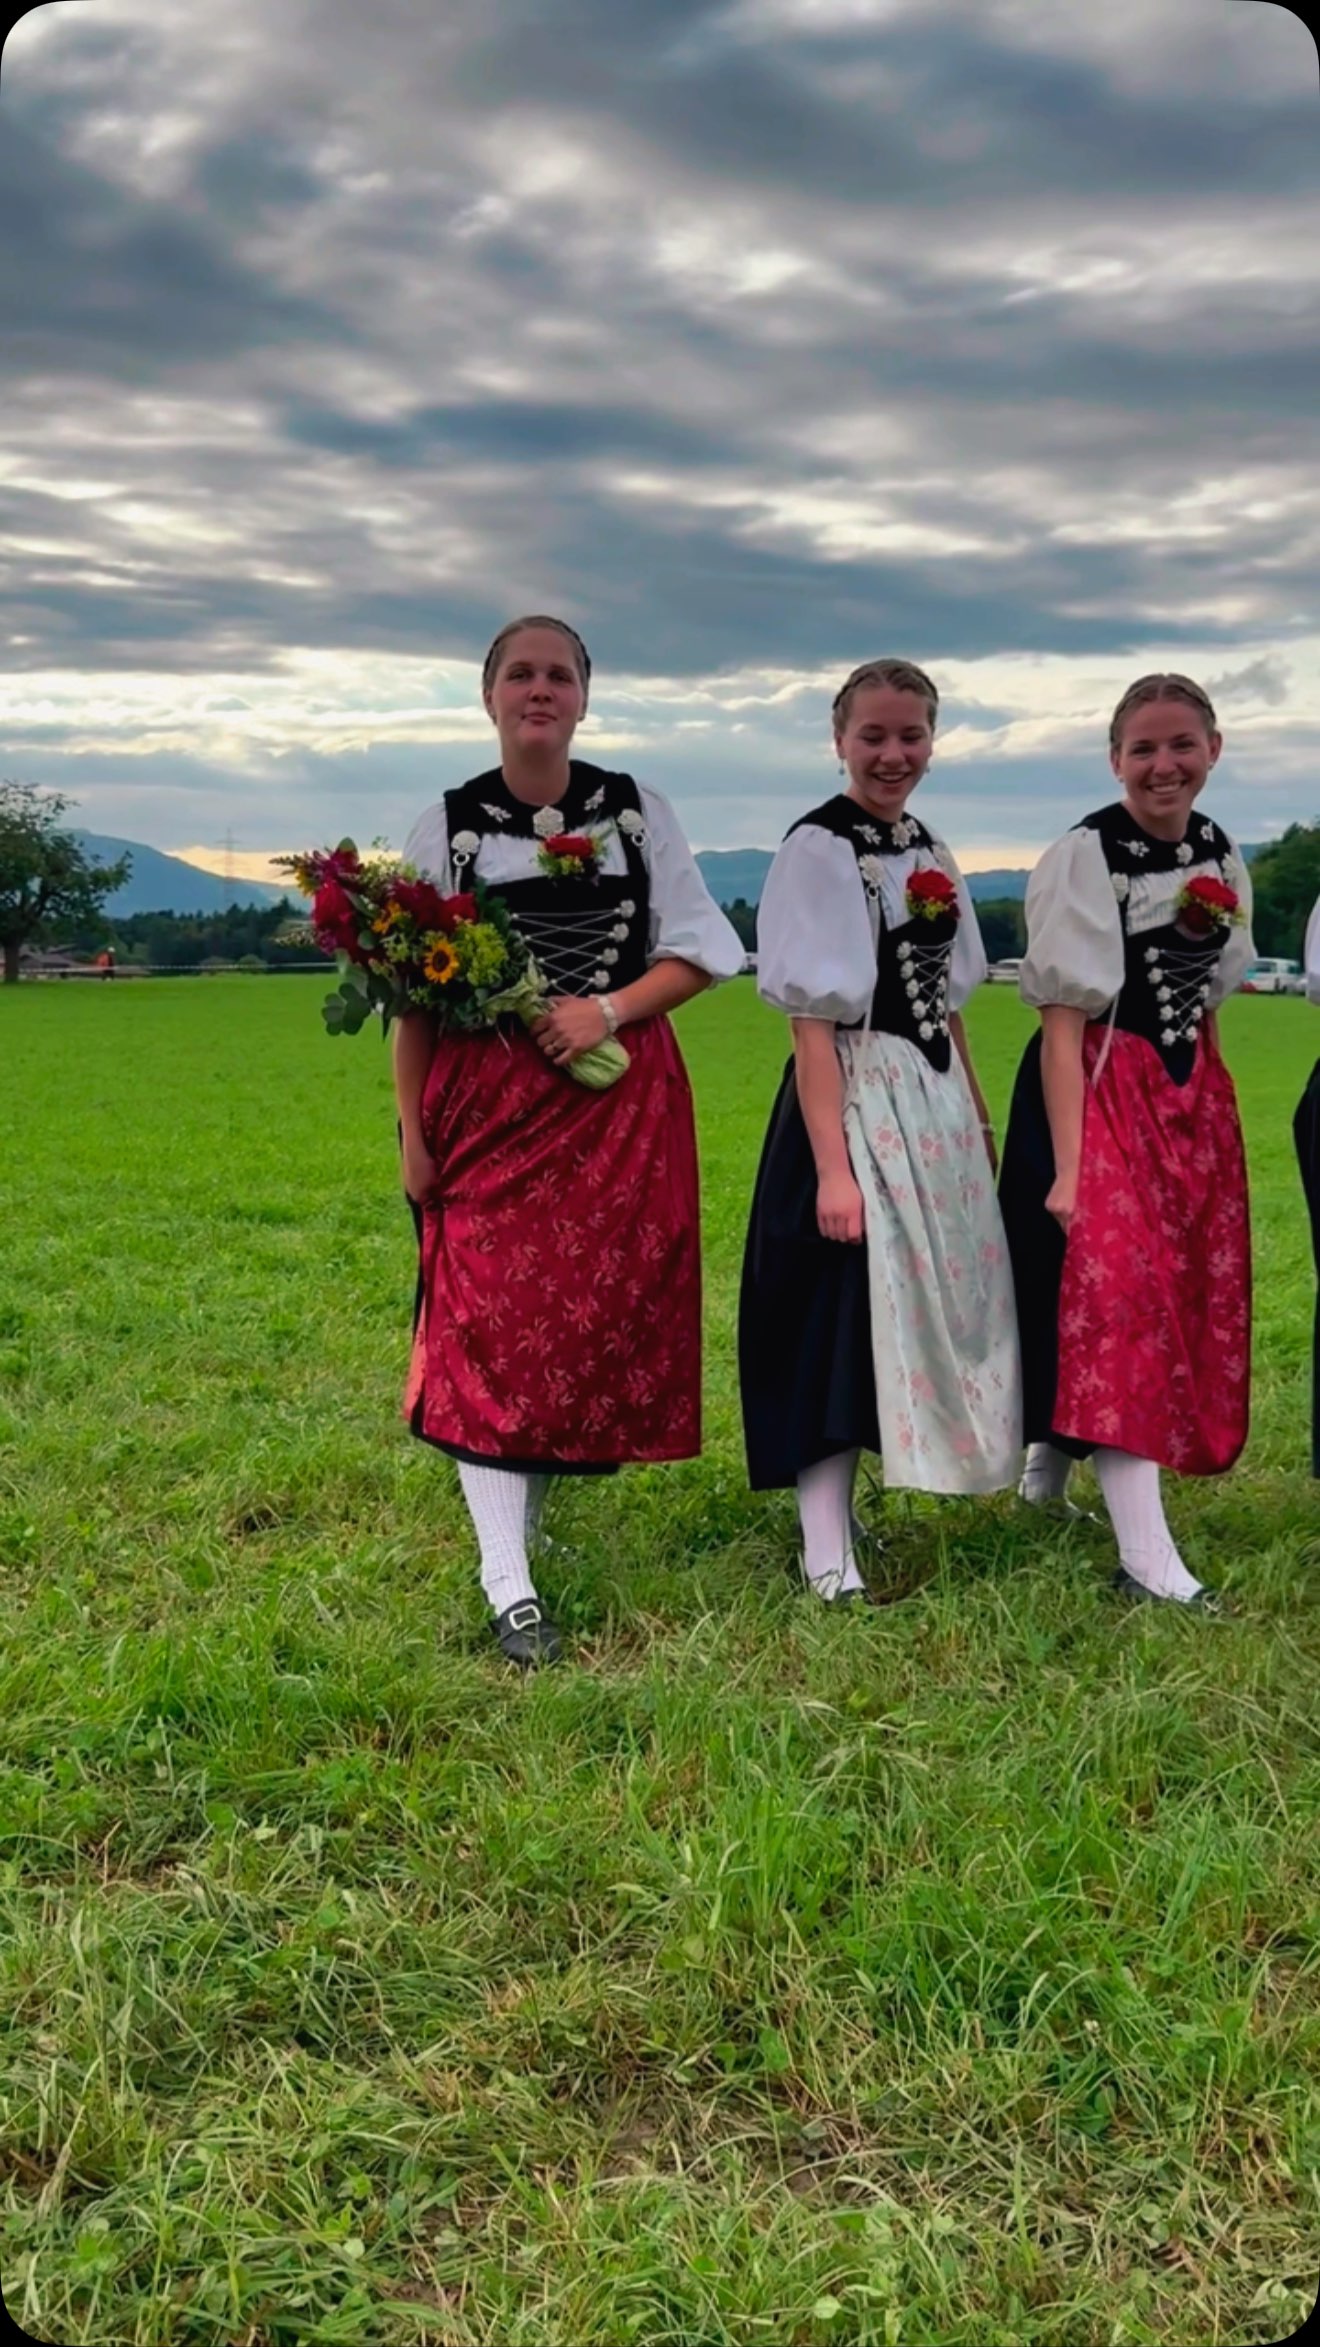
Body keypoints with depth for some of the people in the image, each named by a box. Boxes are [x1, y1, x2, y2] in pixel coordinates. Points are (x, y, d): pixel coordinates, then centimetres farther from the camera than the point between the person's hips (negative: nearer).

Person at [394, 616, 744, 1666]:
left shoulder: (640, 812, 6)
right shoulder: (447, 825, 4)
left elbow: (698, 951, 5)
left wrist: (611, 1009, -13)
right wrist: (413, 1133, -1)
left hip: (621, 1097, 1)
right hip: (487, 1101, -1)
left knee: (600, 1317, 3)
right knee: (491, 1320, -8)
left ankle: (520, 1521, 24)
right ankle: (509, 1586, -8)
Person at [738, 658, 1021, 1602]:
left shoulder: (931, 855, 11)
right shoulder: (819, 848, -12)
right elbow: (813, 1020, -17)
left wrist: (979, 1118, 16)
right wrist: (832, 1166, -22)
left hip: (936, 1102, 8)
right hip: (854, 1103, -8)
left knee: (922, 1305, 14)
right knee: (844, 1315, -6)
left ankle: (843, 1510, 29)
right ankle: (829, 1553, 2)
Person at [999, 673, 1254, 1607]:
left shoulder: (1221, 856, 7)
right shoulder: (1085, 857, -14)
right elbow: (1064, 1019, -17)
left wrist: (1206, 1105, 13)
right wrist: (1067, 1165, -22)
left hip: (1192, 1096, 8)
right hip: (1100, 1092, -7)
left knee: (1190, 1293, 11)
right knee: (1117, 1289, -13)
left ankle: (1051, 1463, 32)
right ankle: (1147, 1556, -13)